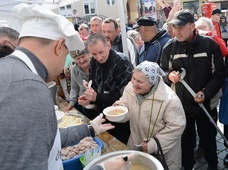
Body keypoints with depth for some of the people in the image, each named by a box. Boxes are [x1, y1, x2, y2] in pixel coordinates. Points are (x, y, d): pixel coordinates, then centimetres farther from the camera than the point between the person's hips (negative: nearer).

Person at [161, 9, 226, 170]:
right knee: (185, 140, 16)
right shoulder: (170, 47, -5)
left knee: (208, 139, 19)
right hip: (180, 104, 1)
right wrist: (169, 75, -18)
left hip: (206, 104, 0)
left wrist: (206, 93, -18)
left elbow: (219, 74, -5)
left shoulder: (210, 45, -9)